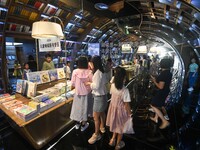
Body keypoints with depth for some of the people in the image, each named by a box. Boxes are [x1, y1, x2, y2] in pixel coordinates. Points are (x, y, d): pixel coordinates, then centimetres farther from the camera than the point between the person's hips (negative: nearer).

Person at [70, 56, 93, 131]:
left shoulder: (75, 71, -14)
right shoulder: (89, 72, -17)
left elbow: (73, 83, -7)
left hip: (78, 92, 1)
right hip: (86, 93, -1)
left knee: (77, 107, 19)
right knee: (84, 108, 15)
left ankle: (77, 124, 38)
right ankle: (83, 125, 30)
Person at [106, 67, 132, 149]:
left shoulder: (112, 85, -14)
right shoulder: (125, 90, -29)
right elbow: (126, 104, -21)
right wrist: (130, 113, -8)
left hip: (113, 107, 5)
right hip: (120, 109, -5)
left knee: (116, 124, 29)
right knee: (121, 127, 20)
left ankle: (113, 139, 45)